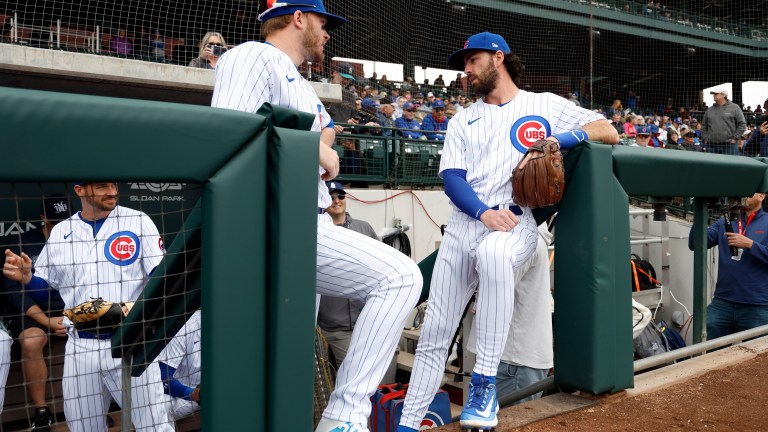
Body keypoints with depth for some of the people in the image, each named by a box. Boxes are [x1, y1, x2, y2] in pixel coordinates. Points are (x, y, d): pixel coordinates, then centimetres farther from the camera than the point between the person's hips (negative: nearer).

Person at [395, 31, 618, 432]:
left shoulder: (545, 105, 13)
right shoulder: (462, 121, 21)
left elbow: (609, 131, 6)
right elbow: (452, 178, 6)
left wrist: (556, 140, -12)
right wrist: (484, 212, -14)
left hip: (516, 221, -3)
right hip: (463, 223, 4)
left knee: (492, 253, -40)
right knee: (434, 334, -2)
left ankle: (484, 385, -29)